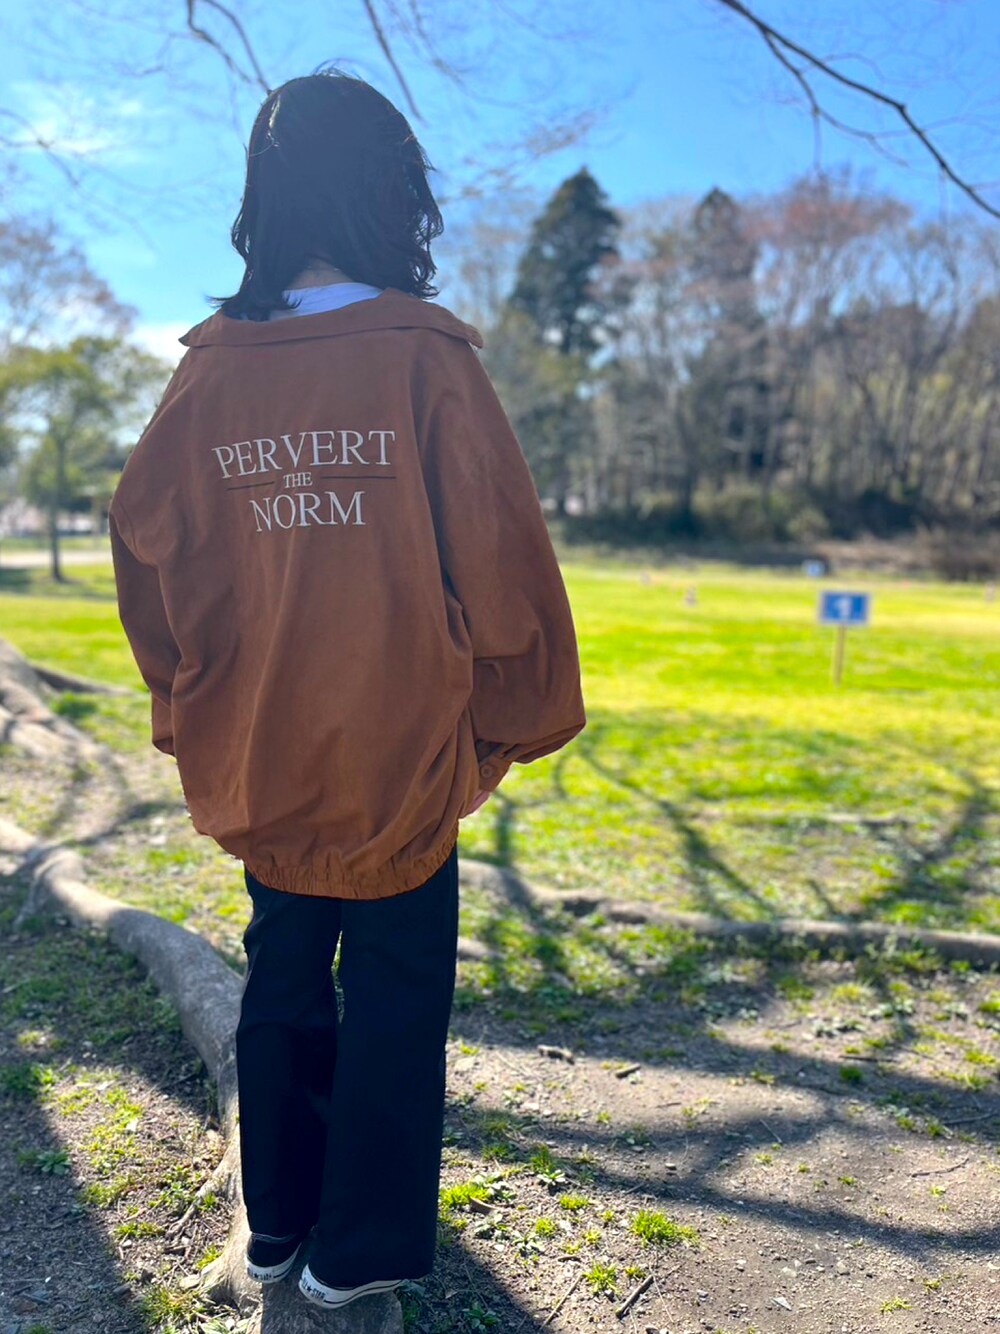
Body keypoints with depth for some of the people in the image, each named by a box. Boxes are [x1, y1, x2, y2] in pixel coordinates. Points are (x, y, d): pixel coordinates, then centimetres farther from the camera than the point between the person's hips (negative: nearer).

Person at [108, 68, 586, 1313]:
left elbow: (145, 548, 3)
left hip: (256, 761, 4)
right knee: (392, 996, 13)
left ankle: (278, 1214, 38)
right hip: (399, 758, -4)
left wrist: (194, 707, 15)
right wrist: (511, 716, 2)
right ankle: (364, 1244, 29)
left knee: (282, 978, 21)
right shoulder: (423, 360, -14)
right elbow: (498, 558, -14)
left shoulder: (210, 371, -3)